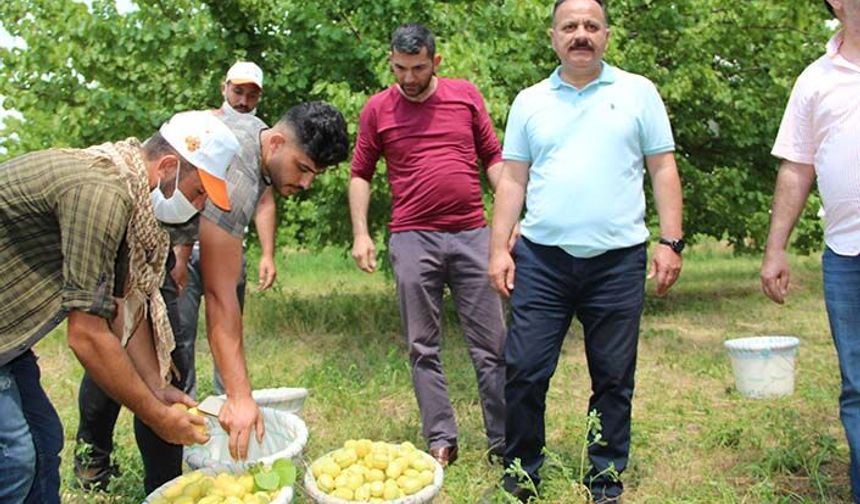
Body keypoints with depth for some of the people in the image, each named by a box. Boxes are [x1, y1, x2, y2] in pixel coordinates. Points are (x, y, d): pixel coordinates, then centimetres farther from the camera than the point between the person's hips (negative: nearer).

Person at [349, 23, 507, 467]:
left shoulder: (466, 96, 6)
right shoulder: (377, 109, 4)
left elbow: (493, 158, 11)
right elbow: (360, 175, 9)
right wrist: (360, 233, -1)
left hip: (472, 235, 1)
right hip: (412, 239, 0)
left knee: (490, 345, 3)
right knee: (423, 348, 4)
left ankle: (504, 441, 13)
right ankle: (441, 441, 15)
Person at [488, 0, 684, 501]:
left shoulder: (638, 92, 7)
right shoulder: (530, 101, 11)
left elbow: (663, 170, 5)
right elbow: (513, 180, 9)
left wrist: (671, 242, -3)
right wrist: (499, 249, 2)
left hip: (618, 261, -1)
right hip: (541, 258, 1)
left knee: (614, 380, 8)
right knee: (524, 372, 1)